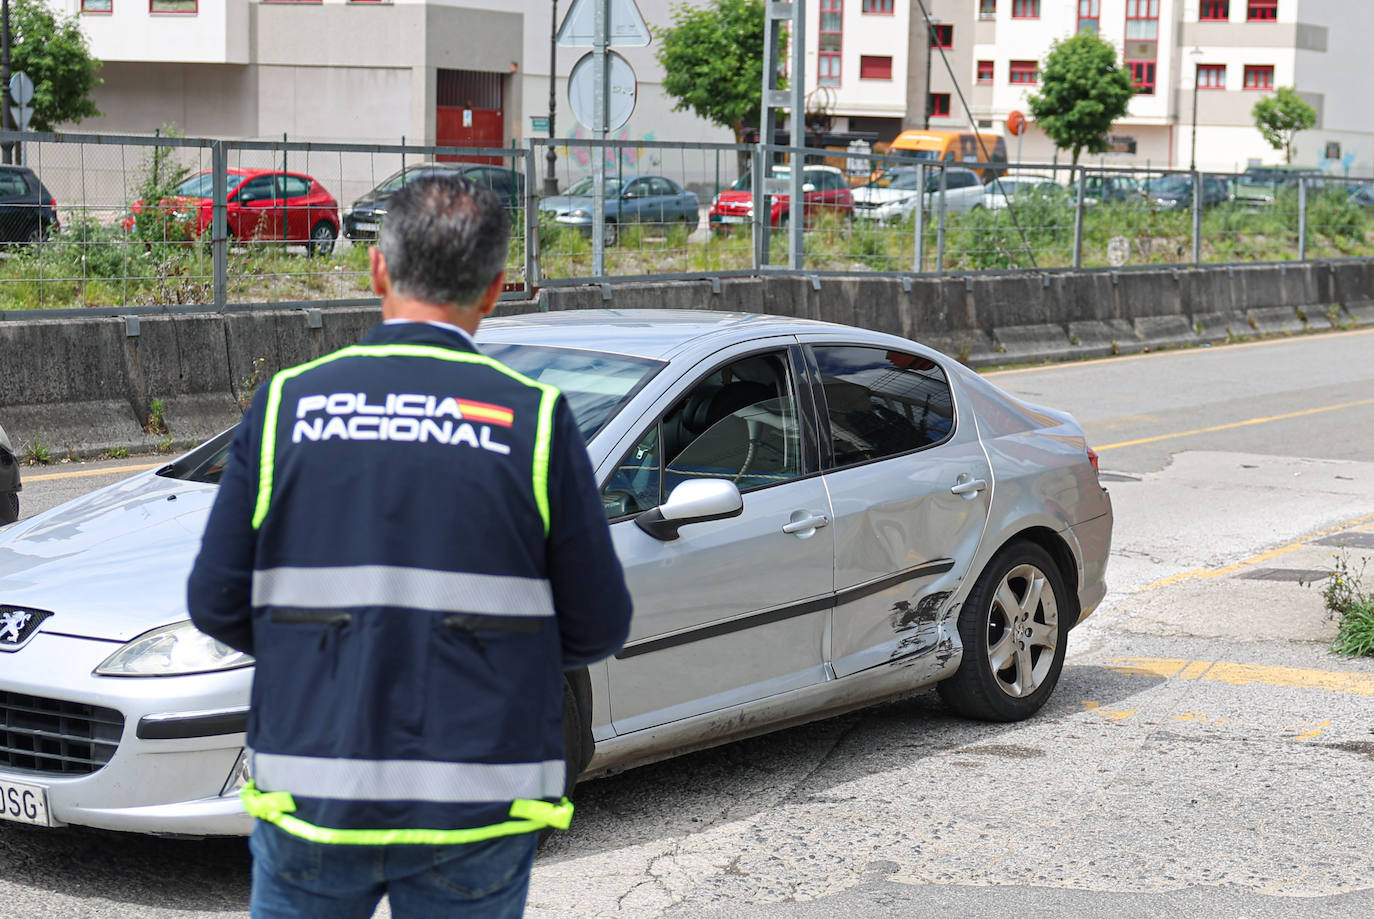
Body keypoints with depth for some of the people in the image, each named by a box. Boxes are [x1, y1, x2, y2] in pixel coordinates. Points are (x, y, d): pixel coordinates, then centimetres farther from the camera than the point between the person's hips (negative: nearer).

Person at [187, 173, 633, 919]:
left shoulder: (287, 404, -2)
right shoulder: (534, 420, -5)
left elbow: (216, 604, 1)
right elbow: (597, 627, -2)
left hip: (312, 802, 1)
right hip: (477, 813, -1)